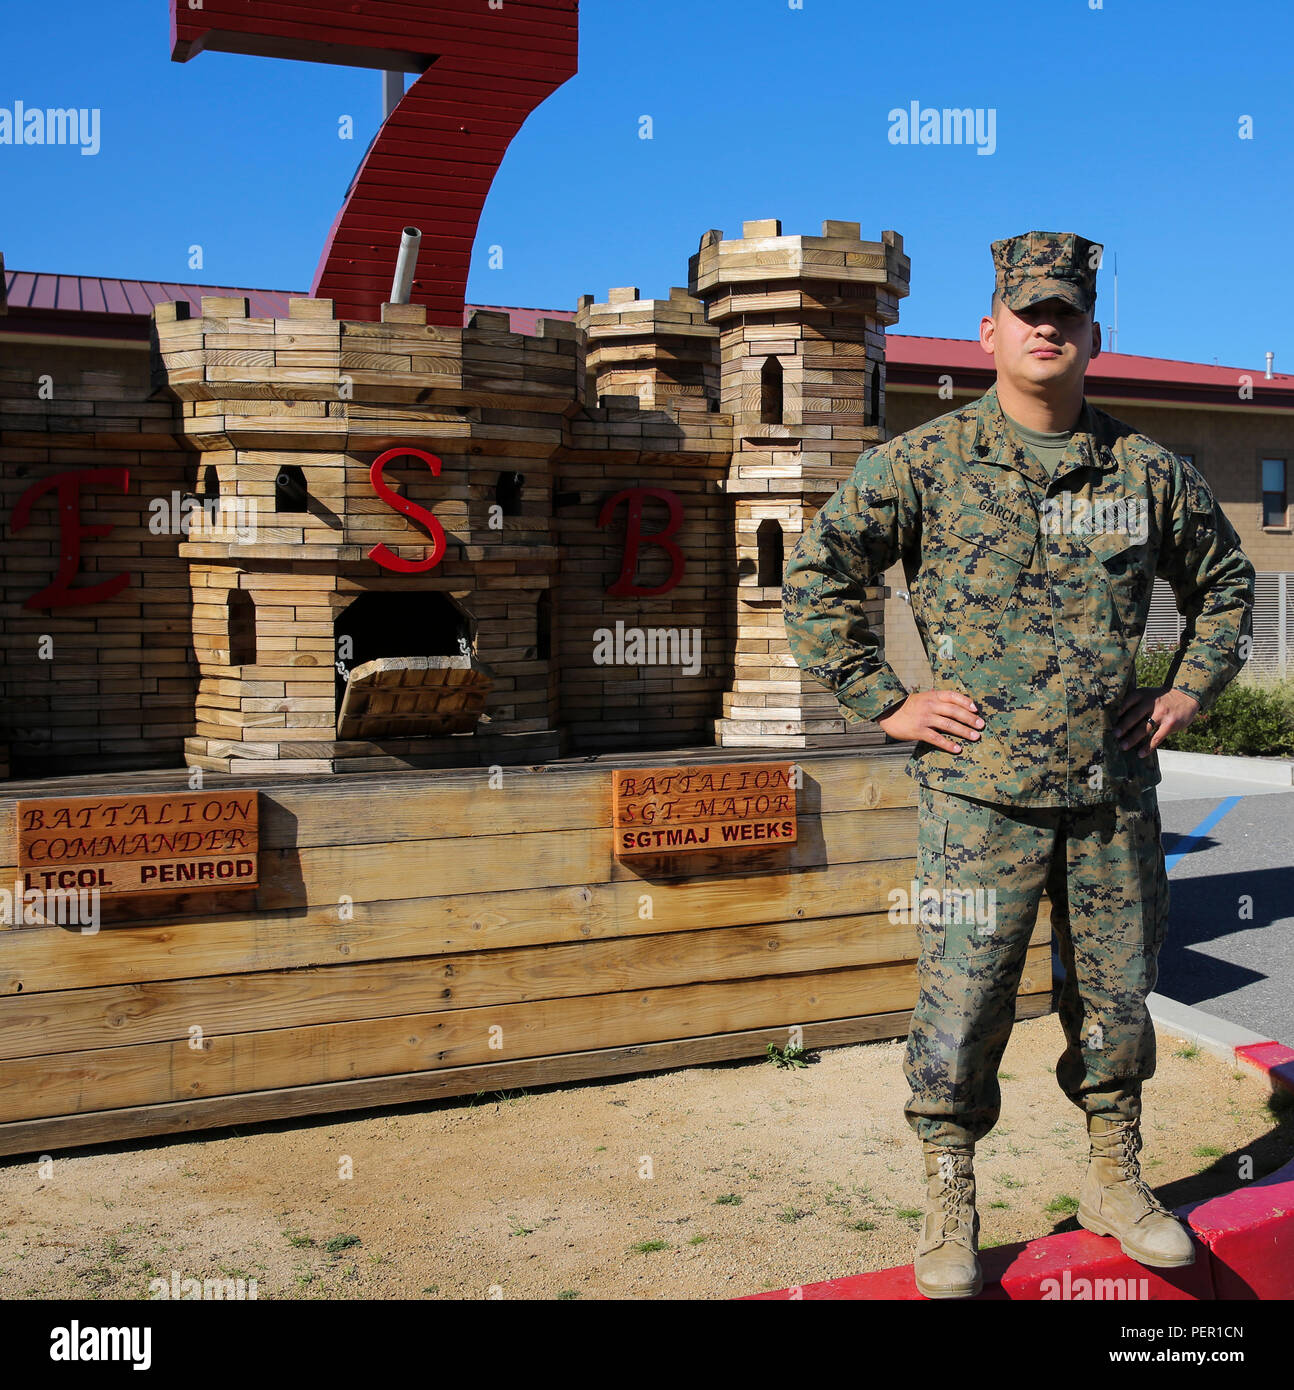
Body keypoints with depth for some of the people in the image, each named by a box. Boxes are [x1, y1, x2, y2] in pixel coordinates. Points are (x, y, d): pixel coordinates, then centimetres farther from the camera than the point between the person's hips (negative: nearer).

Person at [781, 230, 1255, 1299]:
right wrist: (885, 701, -4)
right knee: (963, 1002, 1)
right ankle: (950, 1209, 18)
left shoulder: (1148, 470, 7)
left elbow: (1225, 580, 22)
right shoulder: (925, 462, -3)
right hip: (982, 790, -3)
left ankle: (1115, 1180, 34)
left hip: (1115, 790, 4)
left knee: (1117, 995, 14)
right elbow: (816, 578, 0)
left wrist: (1190, 690, 11)